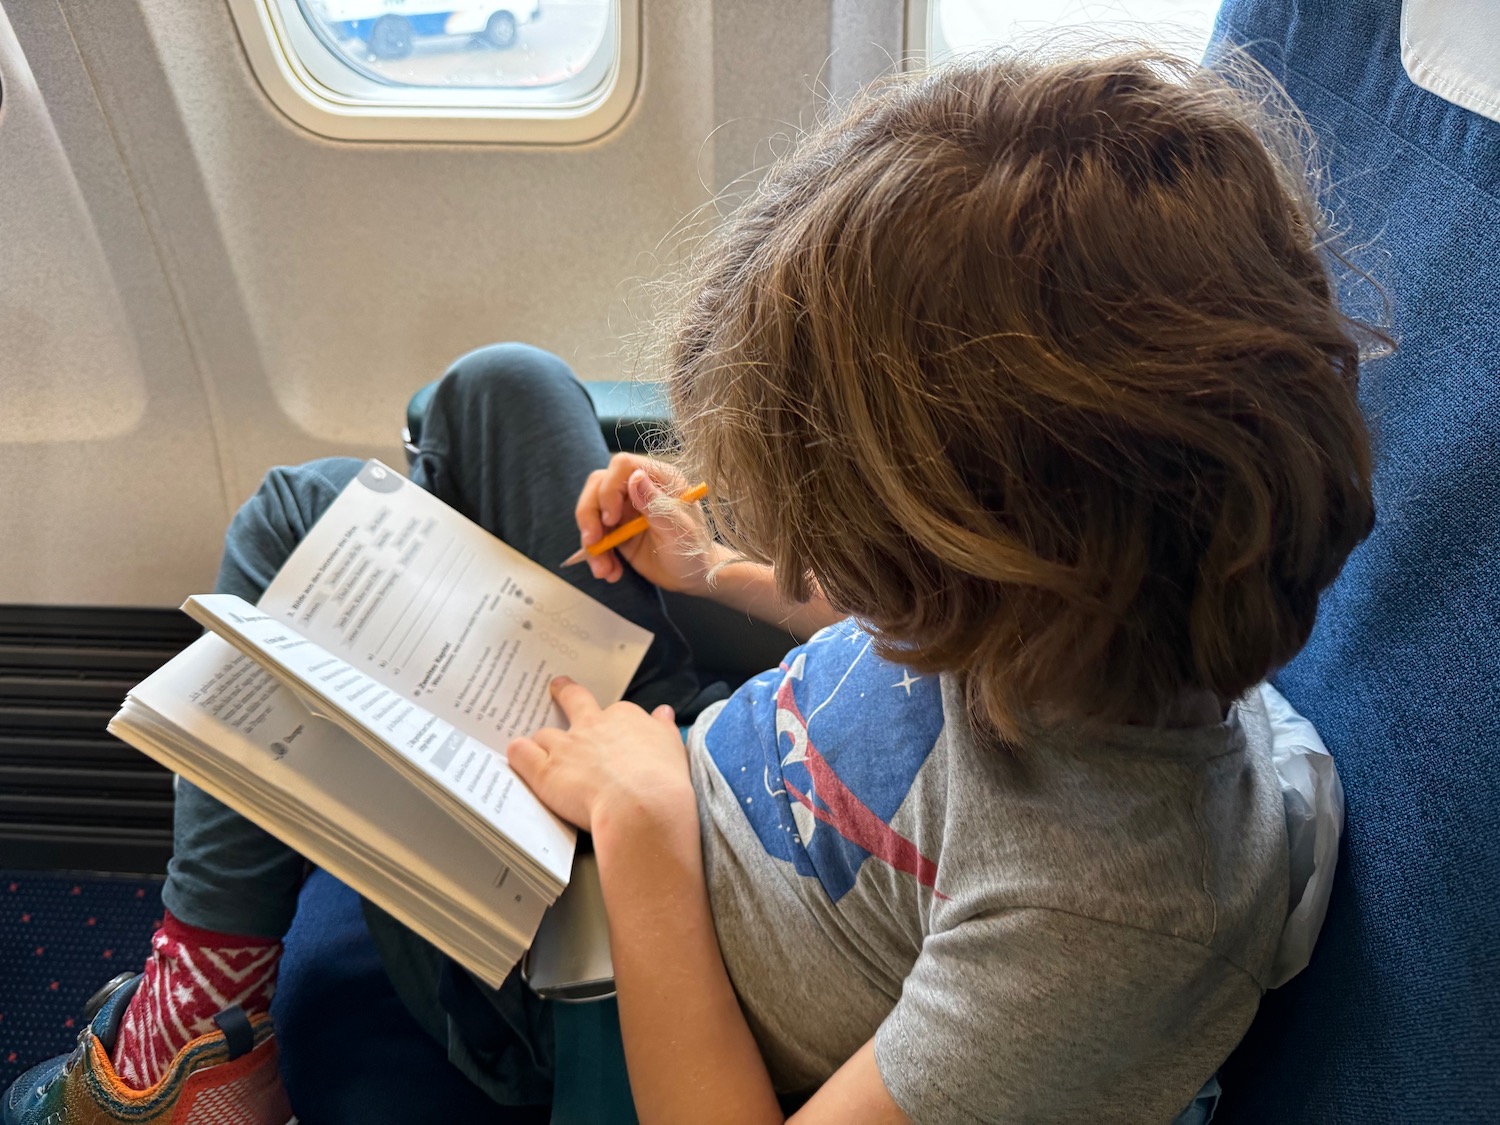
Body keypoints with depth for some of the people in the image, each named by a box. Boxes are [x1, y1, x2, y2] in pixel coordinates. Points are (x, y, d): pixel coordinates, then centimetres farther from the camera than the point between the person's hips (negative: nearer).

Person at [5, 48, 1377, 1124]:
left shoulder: (1114, 917, -40)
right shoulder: (1092, 595, -19)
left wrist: (641, 824, -27)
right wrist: (721, 570, -4)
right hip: (668, 763, 7)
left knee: (305, 514, -7)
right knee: (499, 388, 5)